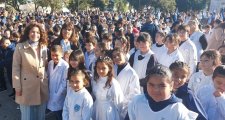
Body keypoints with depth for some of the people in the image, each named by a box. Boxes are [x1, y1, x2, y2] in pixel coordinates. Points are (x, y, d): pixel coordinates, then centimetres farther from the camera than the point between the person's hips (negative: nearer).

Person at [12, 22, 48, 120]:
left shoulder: (44, 47, 4)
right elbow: (15, 68, -8)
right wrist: (17, 87, -10)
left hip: (42, 87, 4)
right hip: (27, 87, -4)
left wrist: (47, 81, 7)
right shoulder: (20, 47, -10)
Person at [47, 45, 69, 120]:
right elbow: (48, 78, 7)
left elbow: (64, 83, -15)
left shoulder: (65, 66, -19)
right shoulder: (50, 63, 0)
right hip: (51, 95, 5)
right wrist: (49, 91, 2)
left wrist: (57, 95, -12)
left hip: (59, 98, -5)